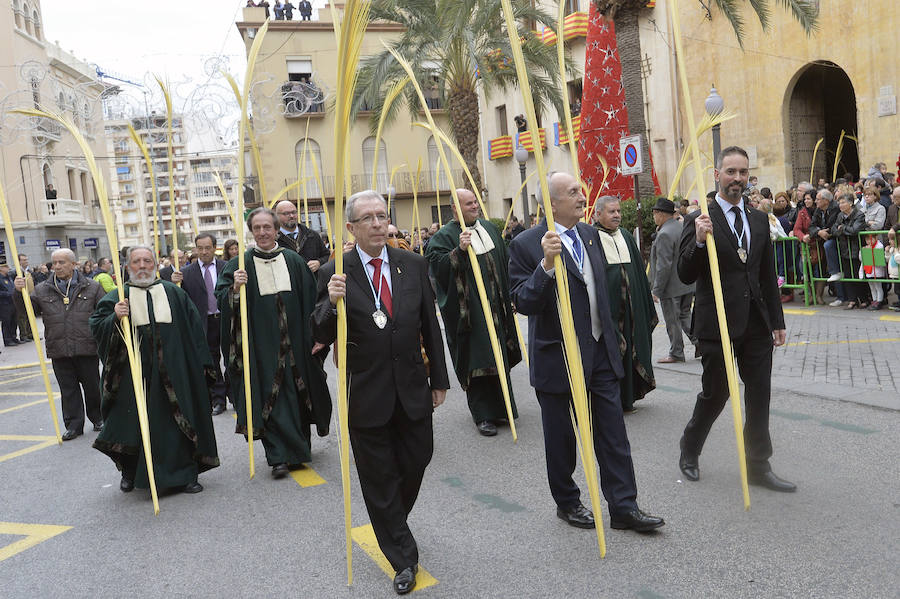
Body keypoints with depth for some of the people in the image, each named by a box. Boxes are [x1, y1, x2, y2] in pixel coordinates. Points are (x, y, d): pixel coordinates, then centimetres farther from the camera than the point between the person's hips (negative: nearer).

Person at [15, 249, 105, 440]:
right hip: (58, 351, 2)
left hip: (87, 348, -2)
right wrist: (19, 292, -14)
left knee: (92, 386, 9)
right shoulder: (43, 290, 7)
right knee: (68, 389, 8)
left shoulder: (91, 287, 2)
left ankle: (98, 418, 27)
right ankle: (74, 425, 17)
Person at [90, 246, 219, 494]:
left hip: (172, 373, 0)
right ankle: (130, 473, 28)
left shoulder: (174, 293, 8)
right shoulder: (116, 297, 7)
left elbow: (193, 326, 8)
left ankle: (185, 474, 13)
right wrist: (114, 318, -21)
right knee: (133, 423, 6)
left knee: (179, 423, 1)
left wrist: (201, 362, 4)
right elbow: (95, 326, 0)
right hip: (134, 374, 0)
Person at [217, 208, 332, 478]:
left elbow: (311, 299, 8)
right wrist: (234, 289, -24)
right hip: (261, 343, -2)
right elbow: (221, 300, -3)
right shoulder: (240, 265, 1)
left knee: (297, 393, 10)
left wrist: (313, 336, 2)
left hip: (293, 342, 2)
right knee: (269, 397, -2)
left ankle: (299, 448, 27)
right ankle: (279, 456, 4)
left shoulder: (294, 261, 6)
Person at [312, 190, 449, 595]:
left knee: (416, 461, 15)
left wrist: (439, 379, 9)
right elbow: (322, 337, -8)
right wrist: (332, 303, -28)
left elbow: (430, 326, 6)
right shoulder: (334, 274, -8)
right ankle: (403, 560, 26)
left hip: (412, 390, 3)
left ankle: (391, 526, 45)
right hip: (366, 395, -3)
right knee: (379, 479, 8)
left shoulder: (413, 265, 1)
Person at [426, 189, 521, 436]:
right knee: (477, 359, -4)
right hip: (469, 311, -6)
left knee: (500, 356, 13)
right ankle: (483, 415, 6)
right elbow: (438, 268, -19)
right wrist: (459, 250, -30)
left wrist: (511, 295, 15)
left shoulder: (489, 228, 12)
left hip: (497, 306, 7)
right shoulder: (443, 237, -7)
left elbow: (505, 262, 19)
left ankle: (500, 408, 28)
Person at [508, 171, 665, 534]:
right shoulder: (527, 244, -14)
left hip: (601, 352, 6)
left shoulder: (590, 234, 8)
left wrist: (611, 336, 20)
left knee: (612, 434, 8)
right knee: (561, 438, 11)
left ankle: (624, 507, 19)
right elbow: (523, 304, -21)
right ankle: (567, 503, 30)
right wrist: (546, 265, -34)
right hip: (557, 358, -5)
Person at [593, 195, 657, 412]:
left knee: (628, 348, 10)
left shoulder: (626, 237, 14)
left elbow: (639, 272, 18)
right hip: (606, 306, -6)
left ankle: (626, 398, 23)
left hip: (629, 306, 6)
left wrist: (646, 307, 15)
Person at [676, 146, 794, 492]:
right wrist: (699, 241, -28)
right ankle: (689, 452, 30)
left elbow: (767, 275, 15)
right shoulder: (699, 221, -7)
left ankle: (758, 466, 21)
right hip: (718, 324, -5)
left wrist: (777, 320, 14)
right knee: (715, 395, 6)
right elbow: (685, 275, -12)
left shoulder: (759, 220, 11)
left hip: (756, 324, 6)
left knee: (759, 396, 8)